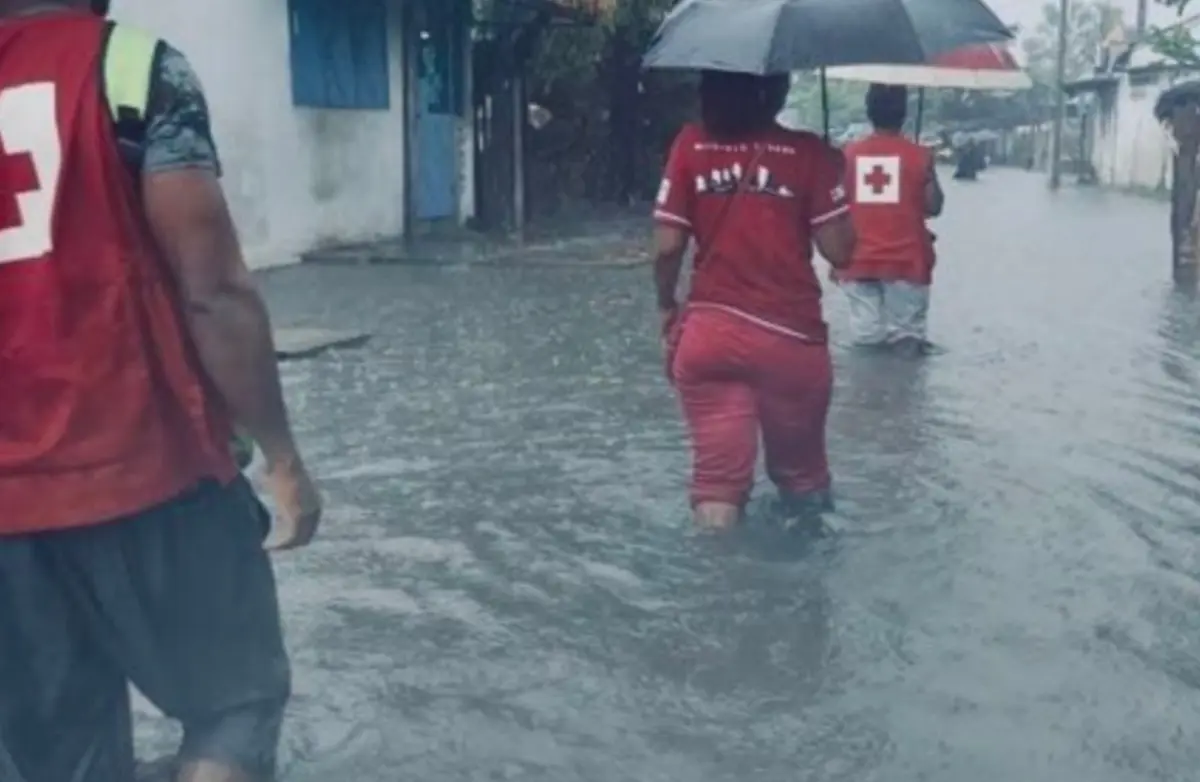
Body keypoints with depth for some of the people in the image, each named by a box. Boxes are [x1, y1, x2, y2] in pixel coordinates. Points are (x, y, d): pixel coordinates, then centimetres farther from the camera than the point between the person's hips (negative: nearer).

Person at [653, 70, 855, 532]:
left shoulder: (691, 147, -1)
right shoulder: (808, 152, -5)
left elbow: (667, 247, -4)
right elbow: (839, 251, -6)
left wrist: (667, 307, 14)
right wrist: (836, 178, 10)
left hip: (708, 333, 1)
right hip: (791, 337, -1)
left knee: (717, 474, 7)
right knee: (800, 473, 19)